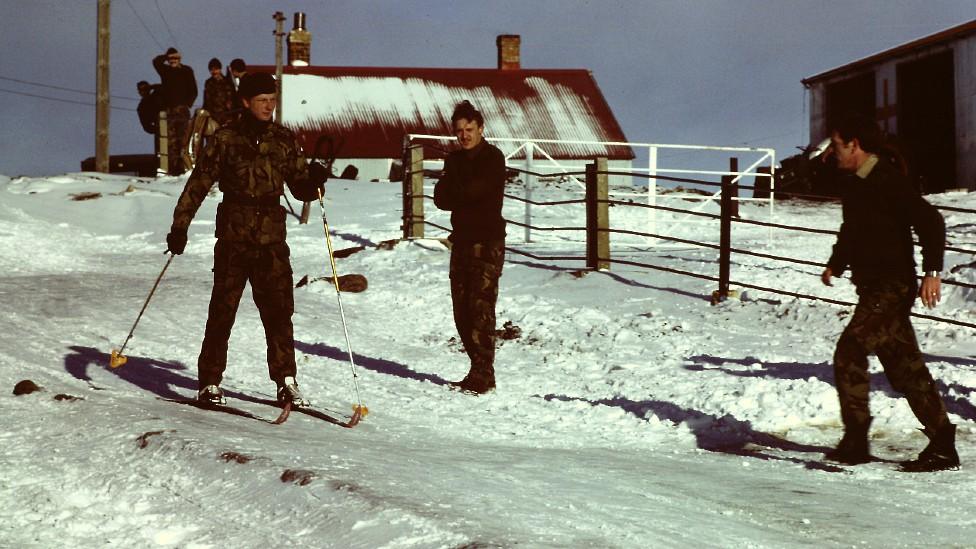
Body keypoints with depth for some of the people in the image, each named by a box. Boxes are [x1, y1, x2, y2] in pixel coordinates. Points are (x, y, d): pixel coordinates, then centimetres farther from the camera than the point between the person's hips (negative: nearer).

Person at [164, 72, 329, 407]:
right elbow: (198, 184, 3)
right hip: (233, 239, -2)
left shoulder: (284, 140, 9)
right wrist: (179, 226, 0)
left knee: (279, 310, -2)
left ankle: (285, 381, 4)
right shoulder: (226, 139, 0)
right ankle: (210, 382, 11)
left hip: (271, 240, 2)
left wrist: (314, 180, -10)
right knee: (223, 310, 2)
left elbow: (301, 189, 12)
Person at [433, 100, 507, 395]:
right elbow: (441, 198, 6)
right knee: (462, 308, 6)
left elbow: (474, 190, -17)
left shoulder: (493, 158, -4)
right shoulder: (455, 159, 16)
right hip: (462, 239, 7)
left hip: (487, 241, -7)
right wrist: (465, 195, -12)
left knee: (480, 307, -13)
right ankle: (478, 370, 15)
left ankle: (483, 375, -12)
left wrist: (454, 193, 1)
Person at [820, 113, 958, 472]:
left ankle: (855, 441, -11)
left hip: (893, 286, -9)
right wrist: (836, 264, 23)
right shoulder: (853, 182, 13)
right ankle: (942, 446, 15)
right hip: (873, 287, 10)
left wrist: (932, 271, -24)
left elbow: (930, 221, -18)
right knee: (904, 366, 10)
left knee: (849, 352, -16)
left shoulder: (888, 180, -15)